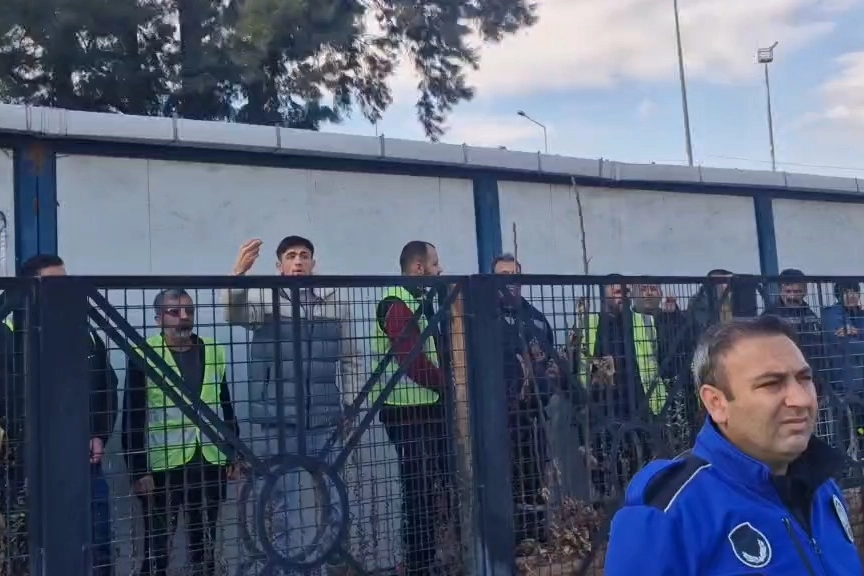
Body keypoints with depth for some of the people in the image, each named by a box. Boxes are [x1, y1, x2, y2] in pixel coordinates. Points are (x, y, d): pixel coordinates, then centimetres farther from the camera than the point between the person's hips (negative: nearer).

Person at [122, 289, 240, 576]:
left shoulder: (213, 352, 7)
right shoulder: (144, 356, -6)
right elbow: (133, 418, -8)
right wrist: (138, 470, -12)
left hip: (210, 462, 4)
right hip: (163, 465, -4)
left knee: (205, 541, 14)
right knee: (157, 546, 5)